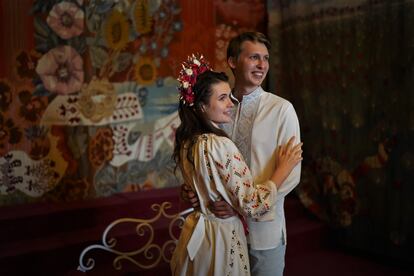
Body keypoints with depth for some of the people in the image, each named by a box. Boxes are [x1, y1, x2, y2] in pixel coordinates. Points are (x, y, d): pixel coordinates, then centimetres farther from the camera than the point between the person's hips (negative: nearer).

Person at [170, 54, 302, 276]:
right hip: (221, 237, -8)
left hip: (195, 231, 8)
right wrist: (283, 168, -14)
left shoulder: (186, 141, -2)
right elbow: (253, 205, -24)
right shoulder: (219, 145, -27)